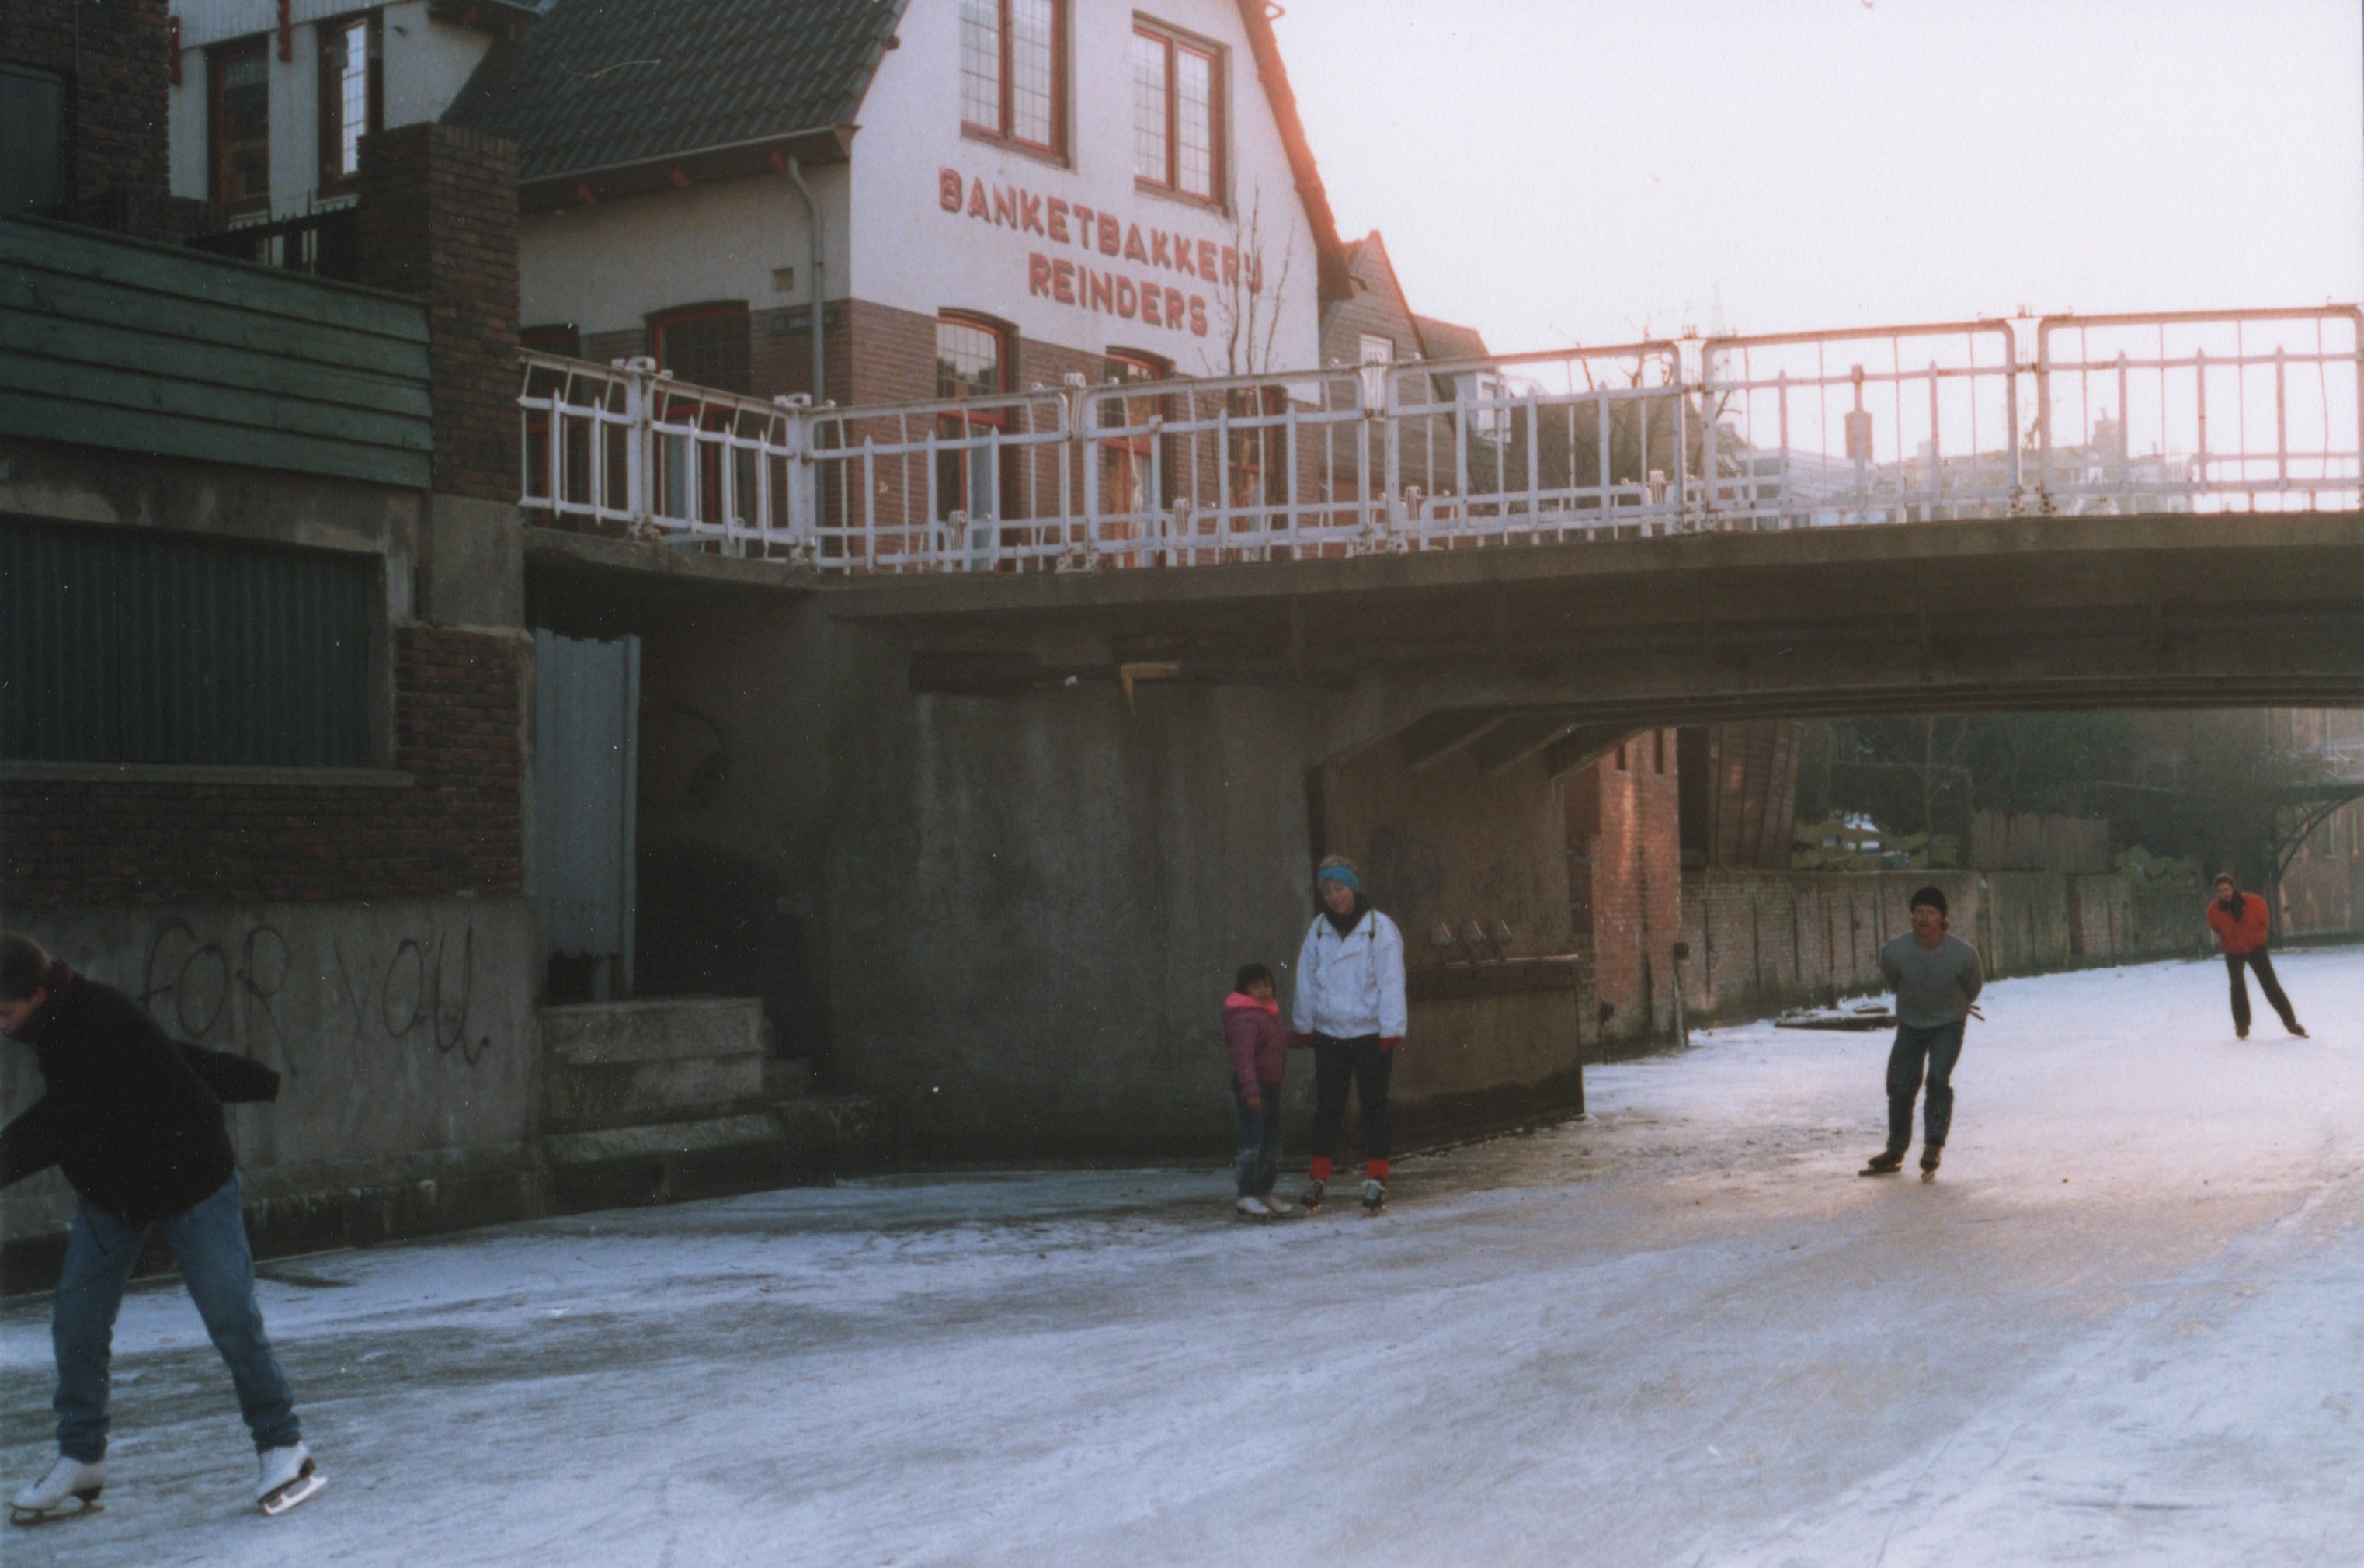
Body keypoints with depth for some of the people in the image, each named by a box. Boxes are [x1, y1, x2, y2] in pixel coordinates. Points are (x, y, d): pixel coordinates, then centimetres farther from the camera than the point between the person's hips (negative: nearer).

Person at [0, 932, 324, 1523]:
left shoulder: (102, 1022, -27)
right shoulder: (60, 1025, 2)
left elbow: (62, 1124, -31)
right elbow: (175, 1054, 11)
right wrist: (265, 1082, 18)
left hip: (189, 1181, -8)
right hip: (110, 1193, 9)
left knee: (231, 1319, -6)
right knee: (75, 1320, 1)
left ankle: (282, 1447, 8)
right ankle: (80, 1461, 12)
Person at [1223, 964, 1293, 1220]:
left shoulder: (1269, 1011, 15)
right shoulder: (1245, 1018, -17)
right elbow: (1243, 1055, -27)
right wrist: (1251, 1090, -34)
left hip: (1271, 1086, 10)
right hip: (1252, 1086, -10)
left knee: (1273, 1142, 15)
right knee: (1252, 1142, -11)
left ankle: (1266, 1193, 24)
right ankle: (1247, 1197, -8)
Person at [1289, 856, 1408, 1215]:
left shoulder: (1380, 928, -6)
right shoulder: (1318, 929, 4)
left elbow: (1391, 983, -7)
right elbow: (1307, 979, 12)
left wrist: (1390, 1032, -11)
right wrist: (1303, 1026, 14)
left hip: (1370, 1034, -3)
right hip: (1328, 1033, 3)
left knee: (1373, 1106, 1)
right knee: (1327, 1107, 7)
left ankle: (1376, 1178, 6)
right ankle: (1319, 1178, 14)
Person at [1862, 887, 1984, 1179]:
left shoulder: (1964, 954, -24)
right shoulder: (1894, 952, -22)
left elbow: (1973, 988, 0)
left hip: (1948, 1025, -2)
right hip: (1910, 1024, 2)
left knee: (1938, 1079, -21)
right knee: (1900, 1087, 0)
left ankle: (1933, 1146, -12)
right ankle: (1896, 1150, 18)